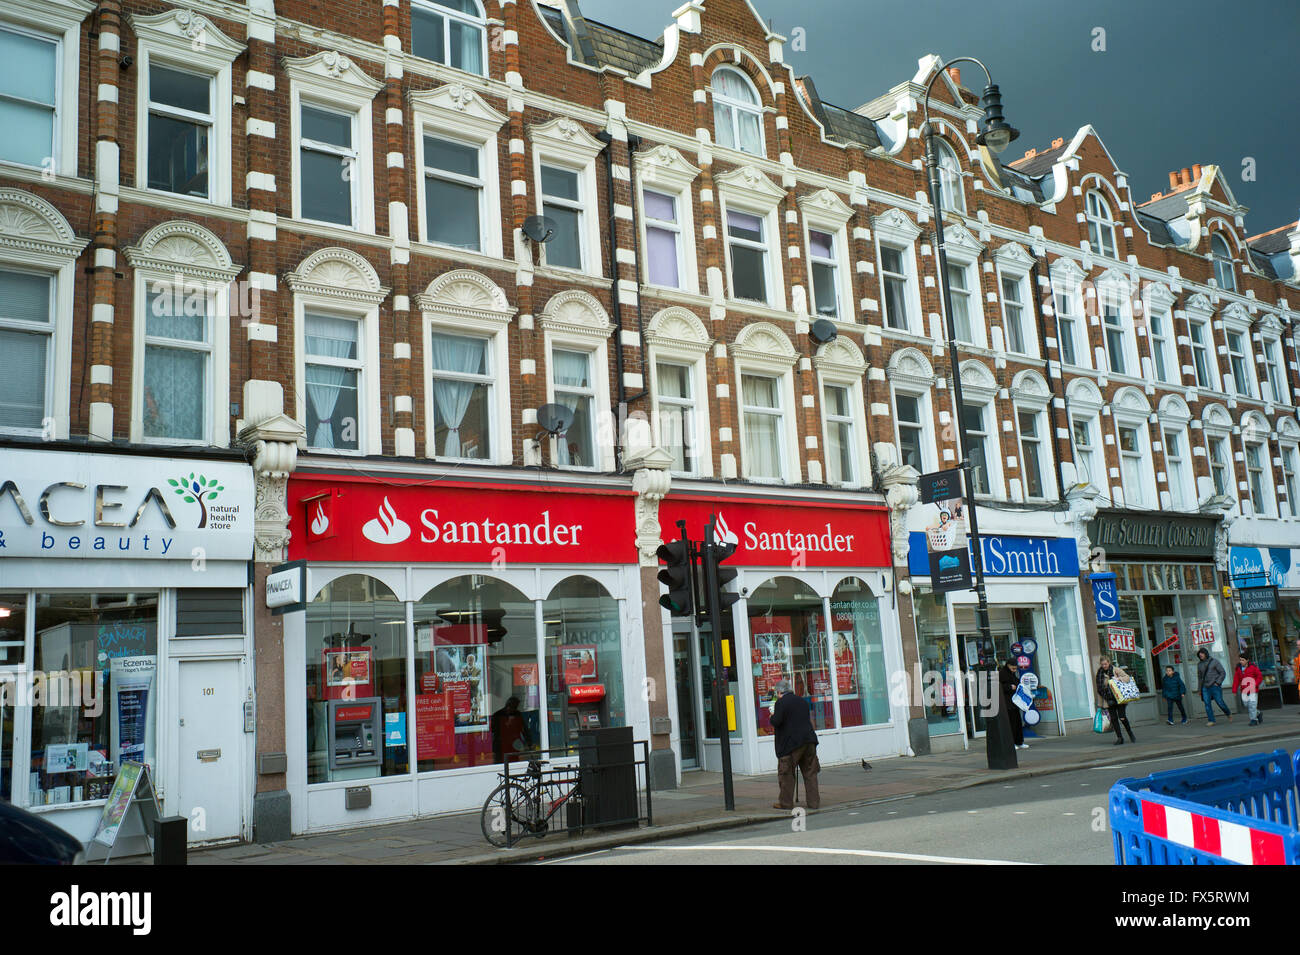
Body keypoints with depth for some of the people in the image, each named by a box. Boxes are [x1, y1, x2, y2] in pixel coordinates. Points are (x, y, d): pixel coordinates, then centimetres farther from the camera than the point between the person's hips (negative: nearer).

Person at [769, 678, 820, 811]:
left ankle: (786, 803, 6)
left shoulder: (781, 702, -8)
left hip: (791, 743, -6)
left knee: (786, 773, 3)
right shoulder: (802, 700, 15)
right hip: (809, 739, 7)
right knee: (810, 772, 10)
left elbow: (776, 721, -17)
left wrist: (772, 716, 4)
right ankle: (814, 801, 10)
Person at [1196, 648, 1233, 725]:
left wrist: (1217, 682, -12)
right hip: (1205, 687, 4)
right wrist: (1199, 689, 16)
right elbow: (1199, 677, 19)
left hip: (1215, 686, -4)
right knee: (1207, 704, -7)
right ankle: (1211, 720, -4)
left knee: (1220, 702, -2)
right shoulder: (1199, 664, 13)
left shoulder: (1214, 662, -1)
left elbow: (1223, 673, -2)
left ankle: (1229, 714, 26)